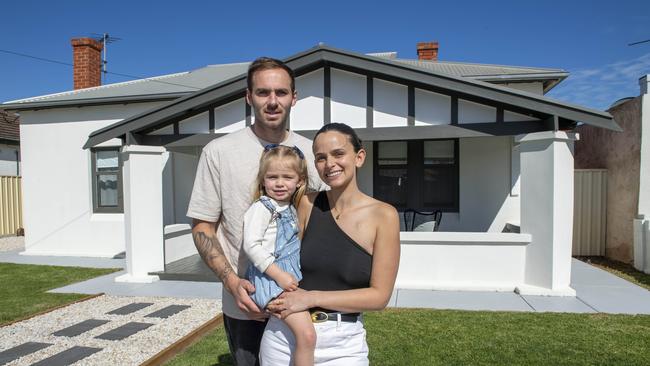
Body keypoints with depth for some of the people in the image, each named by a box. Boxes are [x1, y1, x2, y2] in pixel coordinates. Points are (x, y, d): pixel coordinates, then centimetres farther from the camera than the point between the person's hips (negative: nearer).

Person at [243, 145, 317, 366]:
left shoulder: (291, 208, 15)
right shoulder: (262, 207, -9)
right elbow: (251, 245, -17)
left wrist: (289, 275, 13)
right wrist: (279, 275, -19)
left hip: (291, 277, 9)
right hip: (270, 279, -9)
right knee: (307, 335, -18)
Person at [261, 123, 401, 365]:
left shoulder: (383, 215, -11)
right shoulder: (307, 203, -3)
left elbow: (379, 295, -11)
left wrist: (311, 298, -16)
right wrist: (277, 296, -13)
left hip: (342, 344, -2)